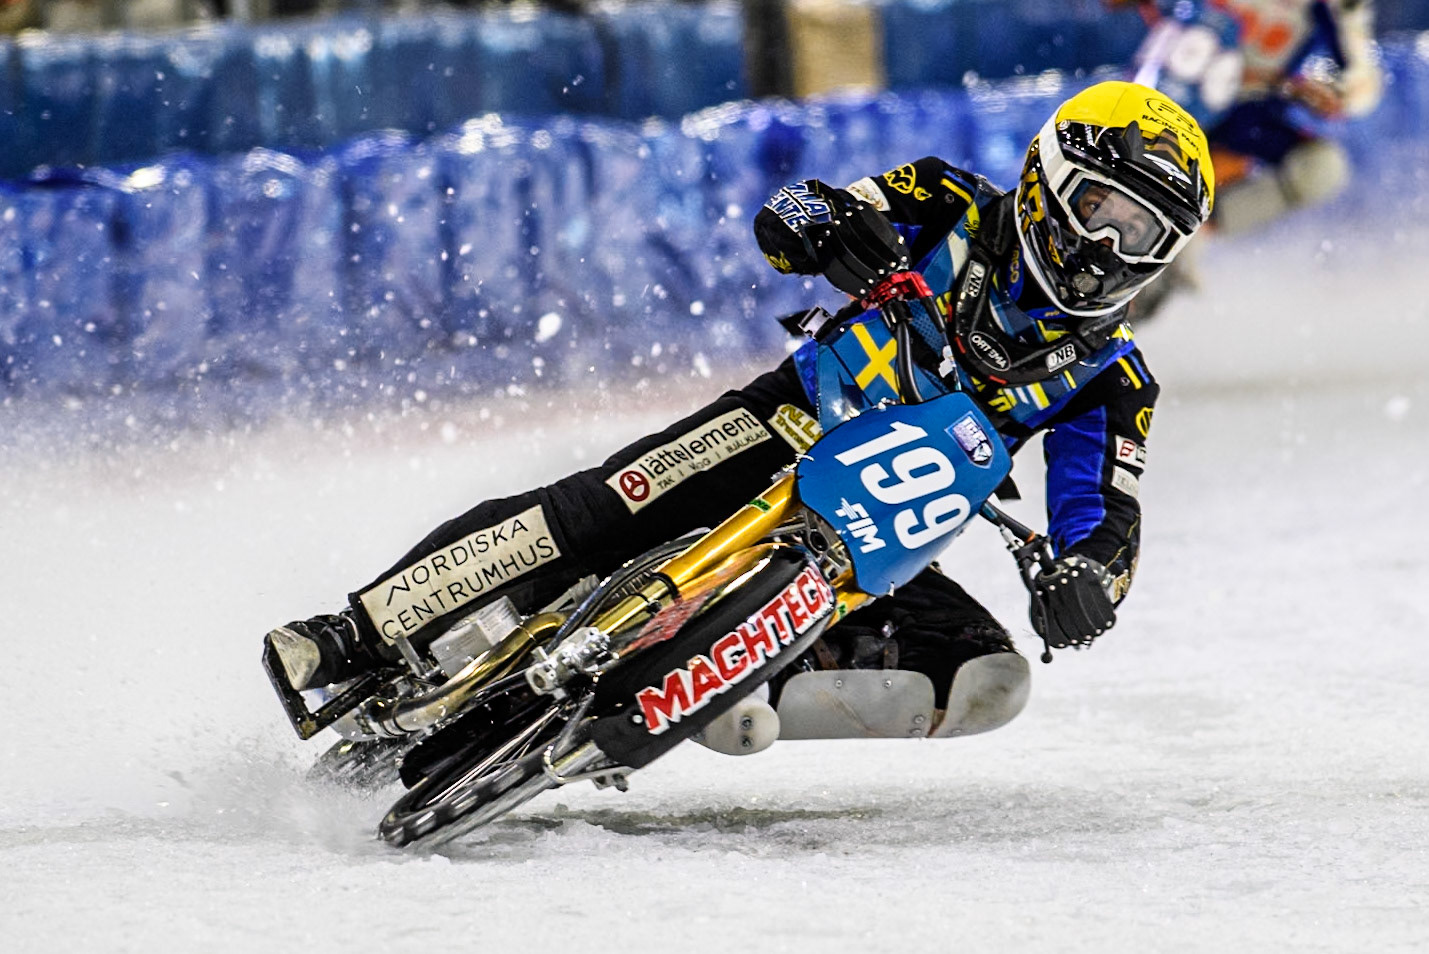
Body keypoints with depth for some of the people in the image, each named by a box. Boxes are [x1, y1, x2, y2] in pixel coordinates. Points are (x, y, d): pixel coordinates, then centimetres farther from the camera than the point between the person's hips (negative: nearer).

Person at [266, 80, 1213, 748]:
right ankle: (360, 637, -32)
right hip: (789, 430, -3)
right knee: (597, 513, -27)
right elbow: (787, 215, -6)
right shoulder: (953, 212, -1)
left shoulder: (1108, 381, 2)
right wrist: (833, 228, -31)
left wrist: (1089, 579, -29)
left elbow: (1108, 524, -4)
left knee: (993, 679, -22)